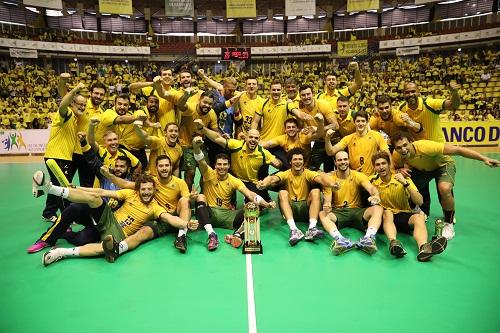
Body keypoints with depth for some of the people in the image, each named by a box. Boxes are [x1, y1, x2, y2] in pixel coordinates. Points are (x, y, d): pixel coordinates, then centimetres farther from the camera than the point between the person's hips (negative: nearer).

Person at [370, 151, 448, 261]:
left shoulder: (403, 179, -2)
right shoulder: (373, 182, 1)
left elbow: (420, 202, -12)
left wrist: (405, 183, -24)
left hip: (404, 215, 1)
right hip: (385, 217, 0)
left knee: (419, 217, -31)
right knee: (387, 212, -34)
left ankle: (423, 248, -58)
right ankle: (393, 243, -59)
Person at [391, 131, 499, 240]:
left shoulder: (425, 147, -39)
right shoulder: (396, 155, -27)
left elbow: (457, 150, -33)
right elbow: (394, 168, -6)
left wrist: (484, 159, -36)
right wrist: (400, 170, -31)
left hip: (443, 164, -4)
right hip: (421, 169, 4)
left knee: (444, 189, -32)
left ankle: (449, 224, -7)